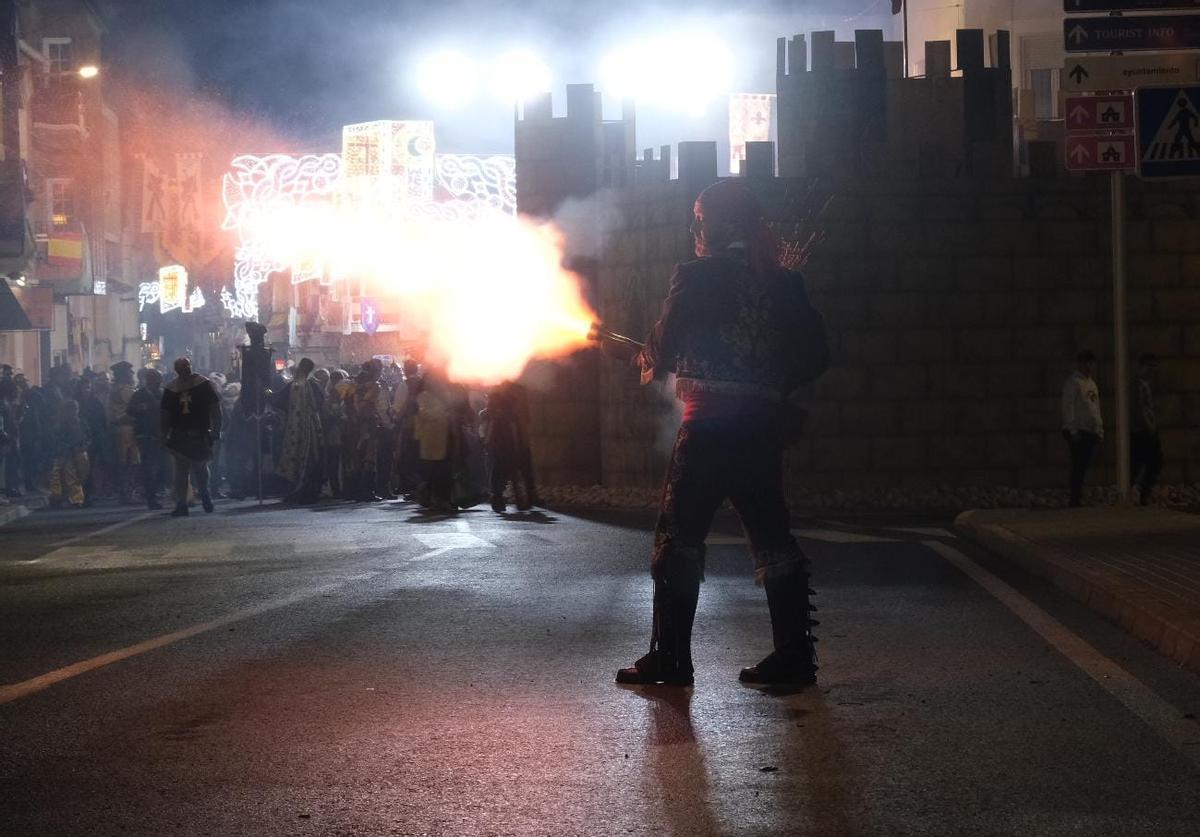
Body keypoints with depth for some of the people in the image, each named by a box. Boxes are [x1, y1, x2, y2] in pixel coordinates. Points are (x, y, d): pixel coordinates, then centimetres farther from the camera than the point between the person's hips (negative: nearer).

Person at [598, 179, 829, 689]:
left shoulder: (696, 277, -6)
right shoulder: (782, 283, 9)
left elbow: (662, 351, -5)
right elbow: (814, 354, 8)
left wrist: (643, 361, 17)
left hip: (708, 427, -5)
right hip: (763, 428, 5)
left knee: (678, 536, 3)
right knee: (771, 537, 9)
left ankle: (670, 657, 4)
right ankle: (794, 655, 10)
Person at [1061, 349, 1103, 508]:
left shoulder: (1091, 382, 21)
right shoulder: (1073, 382, -6)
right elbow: (1068, 407, -12)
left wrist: (1100, 429, 19)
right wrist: (1072, 430, -17)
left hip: (1092, 431, 8)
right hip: (1079, 431, -8)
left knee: (1085, 465, 7)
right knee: (1078, 466, -9)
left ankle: (1078, 498, 11)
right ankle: (1075, 500, -7)